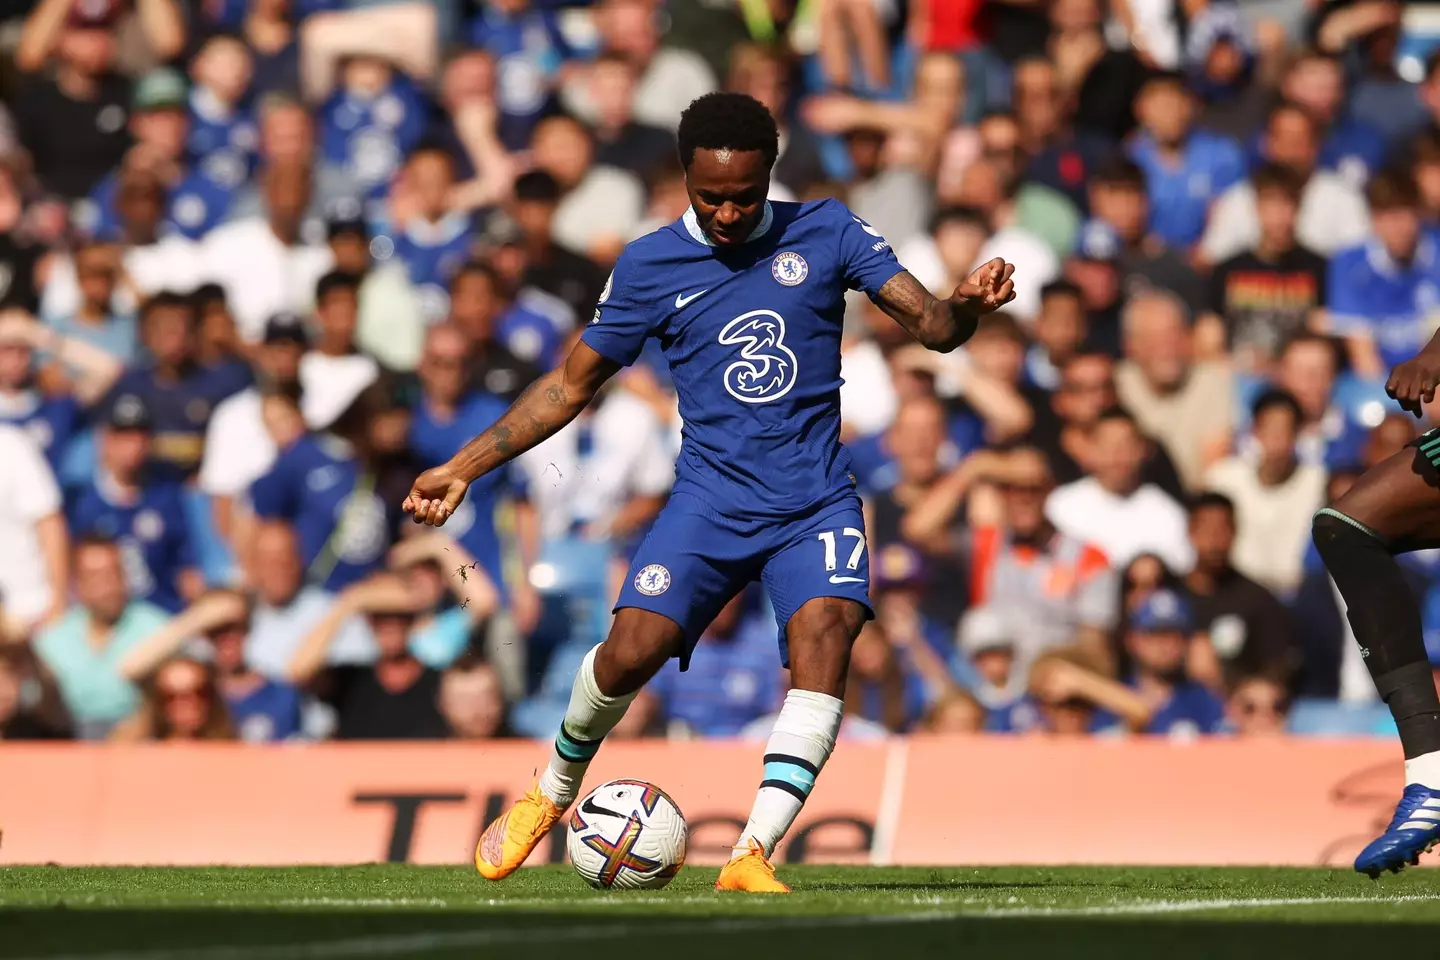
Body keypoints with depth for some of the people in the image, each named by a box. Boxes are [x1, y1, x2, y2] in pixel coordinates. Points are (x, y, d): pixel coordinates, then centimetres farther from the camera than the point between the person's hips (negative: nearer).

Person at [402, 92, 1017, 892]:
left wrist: (967, 306, -28)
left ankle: (755, 854, -28)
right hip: (711, 500, 0)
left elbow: (932, 327, -3)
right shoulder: (652, 266, 2)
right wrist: (463, 468, 4)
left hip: (817, 502, 0)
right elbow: (571, 385, 10)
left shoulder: (826, 232, 1)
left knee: (825, 632, -27)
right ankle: (552, 793, 13)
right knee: (633, 649, -18)